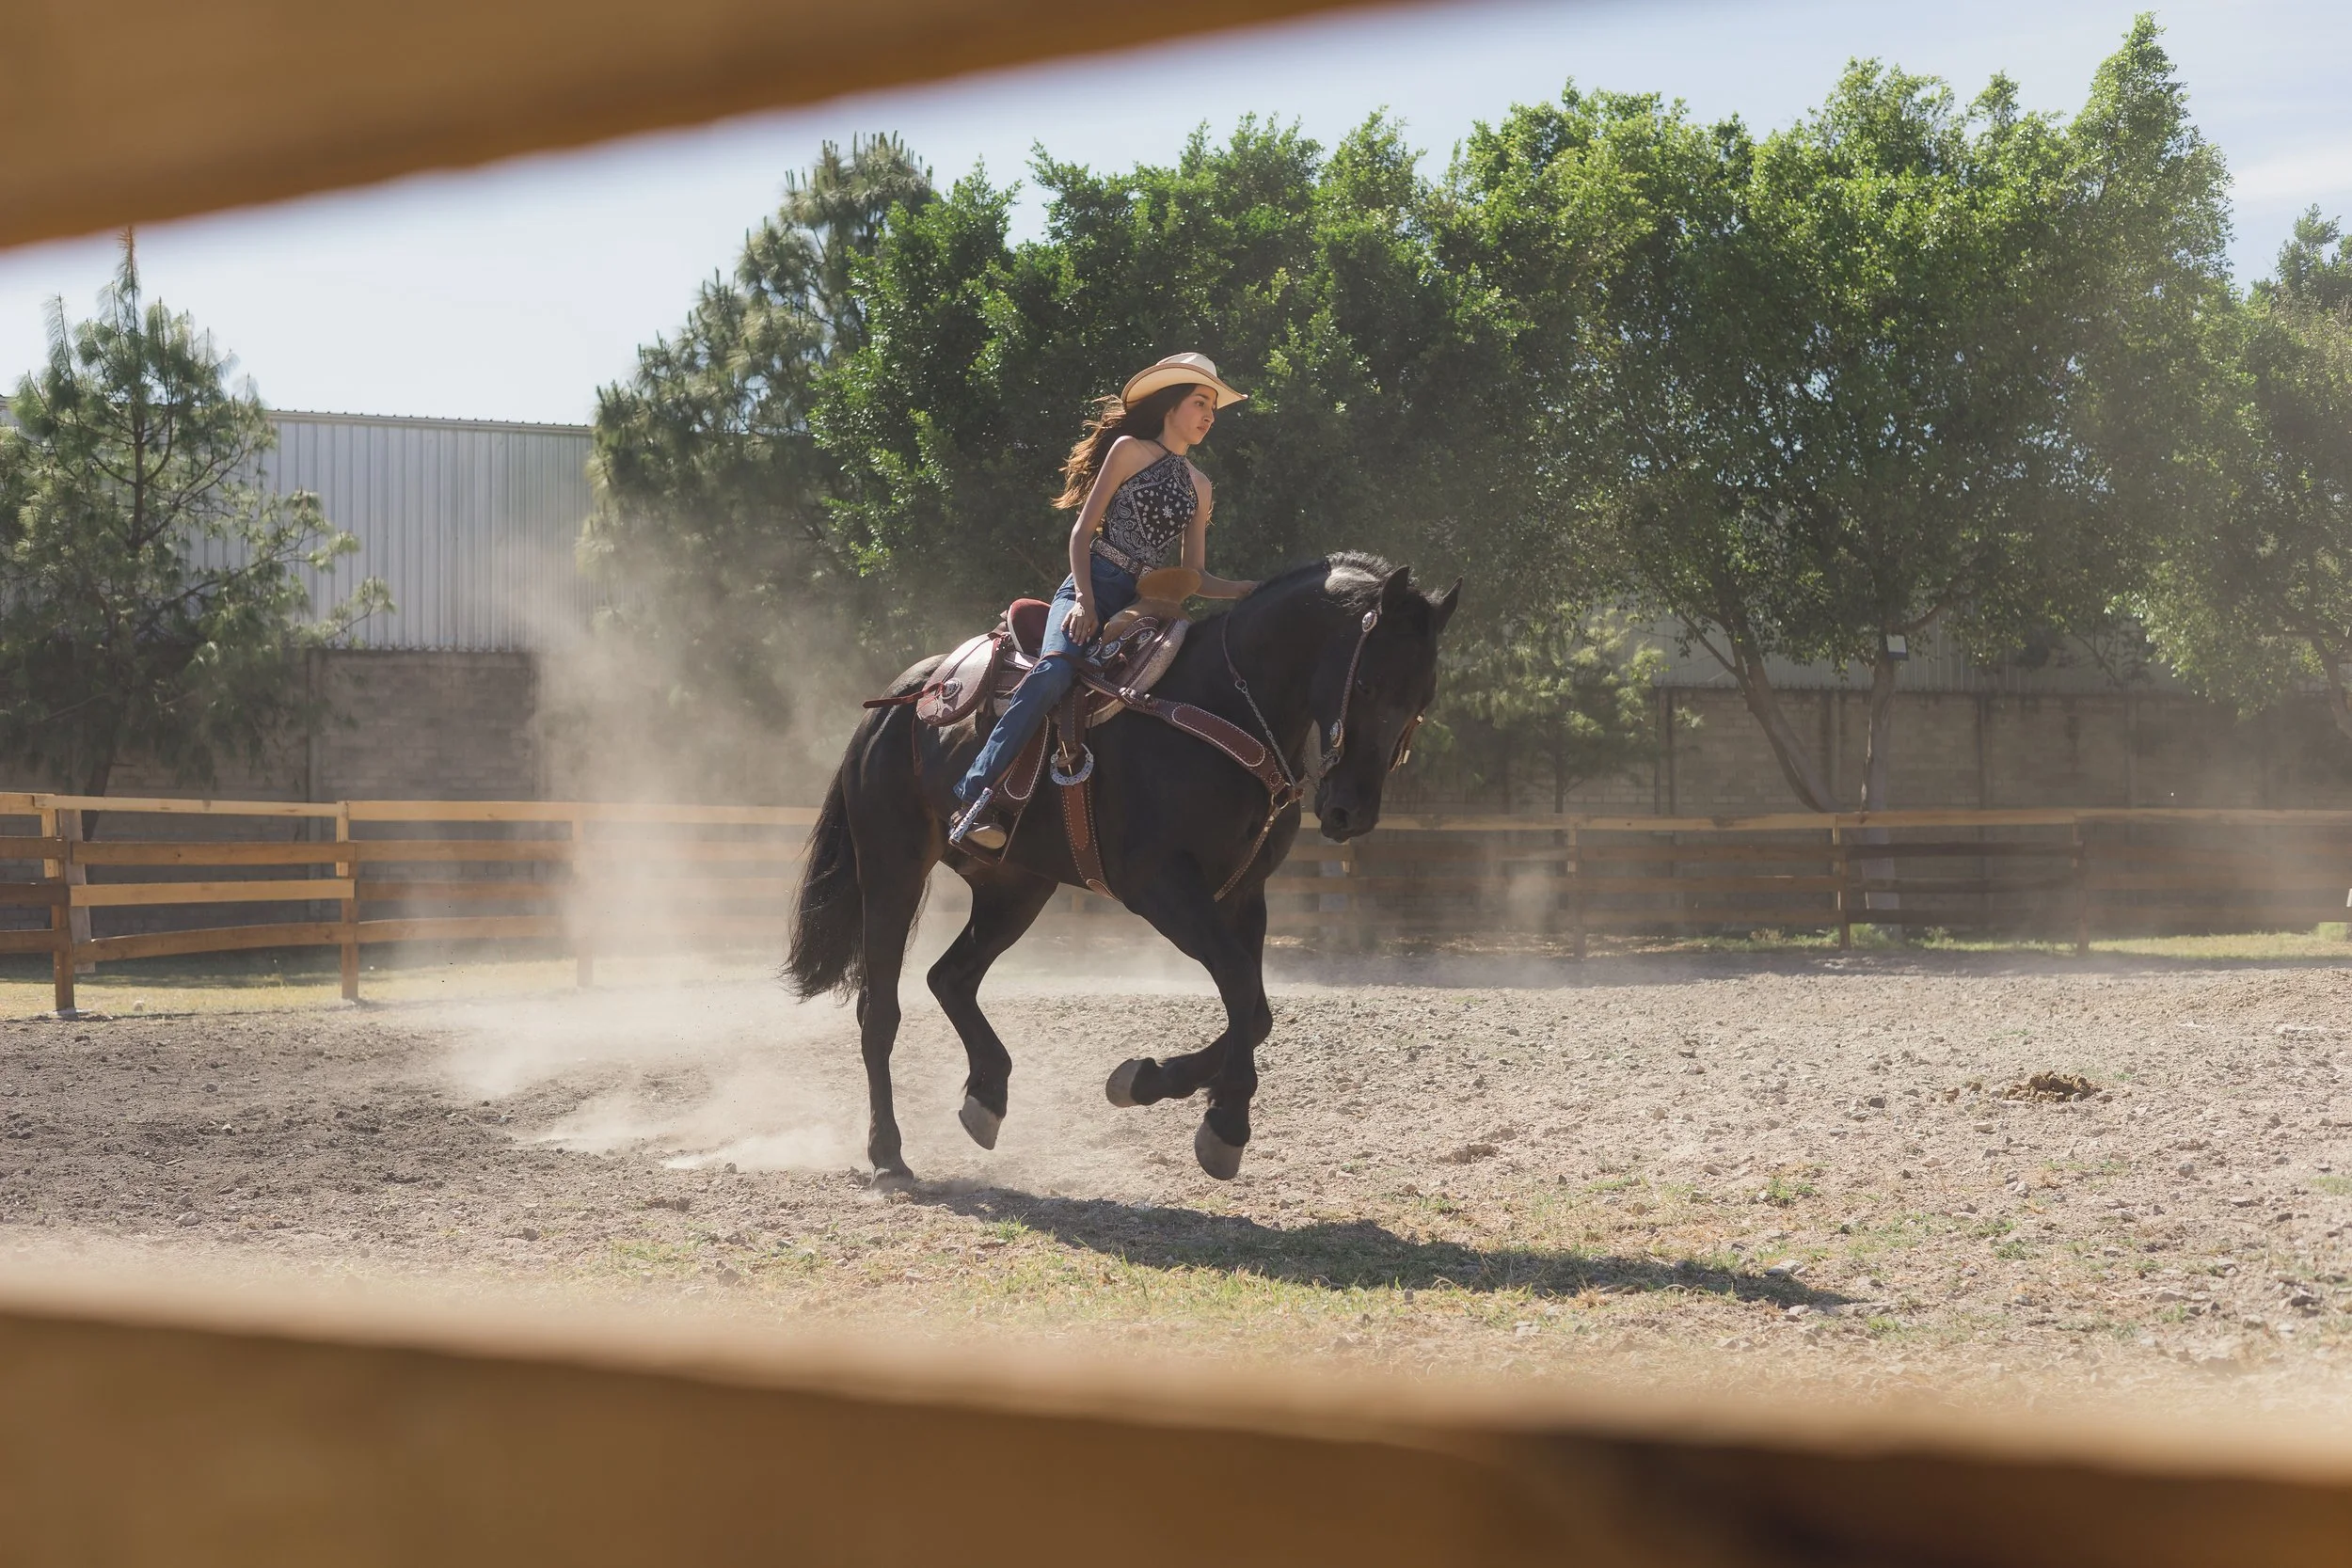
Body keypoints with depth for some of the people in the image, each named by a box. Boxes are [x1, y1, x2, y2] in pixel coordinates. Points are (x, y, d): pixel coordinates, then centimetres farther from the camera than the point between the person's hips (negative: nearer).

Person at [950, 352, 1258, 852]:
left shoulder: (1200, 487, 22)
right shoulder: (1131, 450, 6)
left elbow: (1194, 577, 20)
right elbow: (1082, 531, 0)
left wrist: (1254, 590, 5)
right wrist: (1083, 599, -15)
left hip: (1148, 605, 7)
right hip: (1096, 587, -6)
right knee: (1056, 669, -33)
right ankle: (978, 794, -40)